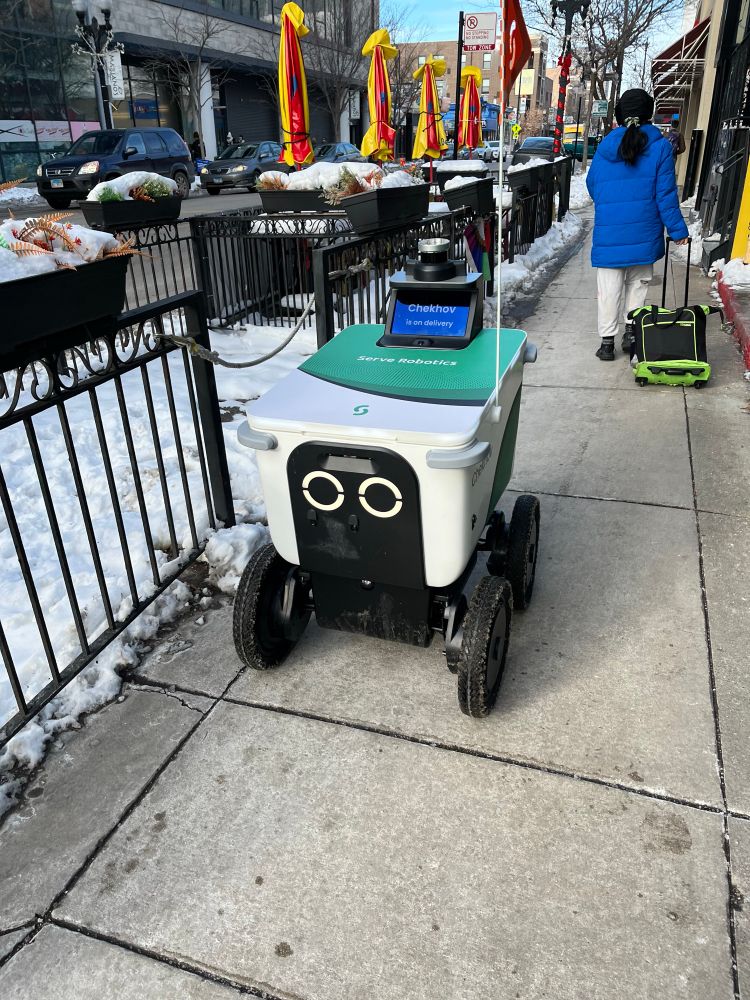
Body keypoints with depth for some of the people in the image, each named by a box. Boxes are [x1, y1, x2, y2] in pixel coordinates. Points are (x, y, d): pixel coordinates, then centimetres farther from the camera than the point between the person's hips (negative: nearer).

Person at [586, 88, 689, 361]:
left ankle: (607, 341, 6)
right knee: (638, 283, 15)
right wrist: (677, 230, 2)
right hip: (644, 233, -1)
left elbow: (592, 185, 13)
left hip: (608, 231, 1)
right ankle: (631, 331, 14)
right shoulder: (660, 147, -4)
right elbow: (666, 194, -5)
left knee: (609, 288, 6)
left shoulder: (605, 146, 2)